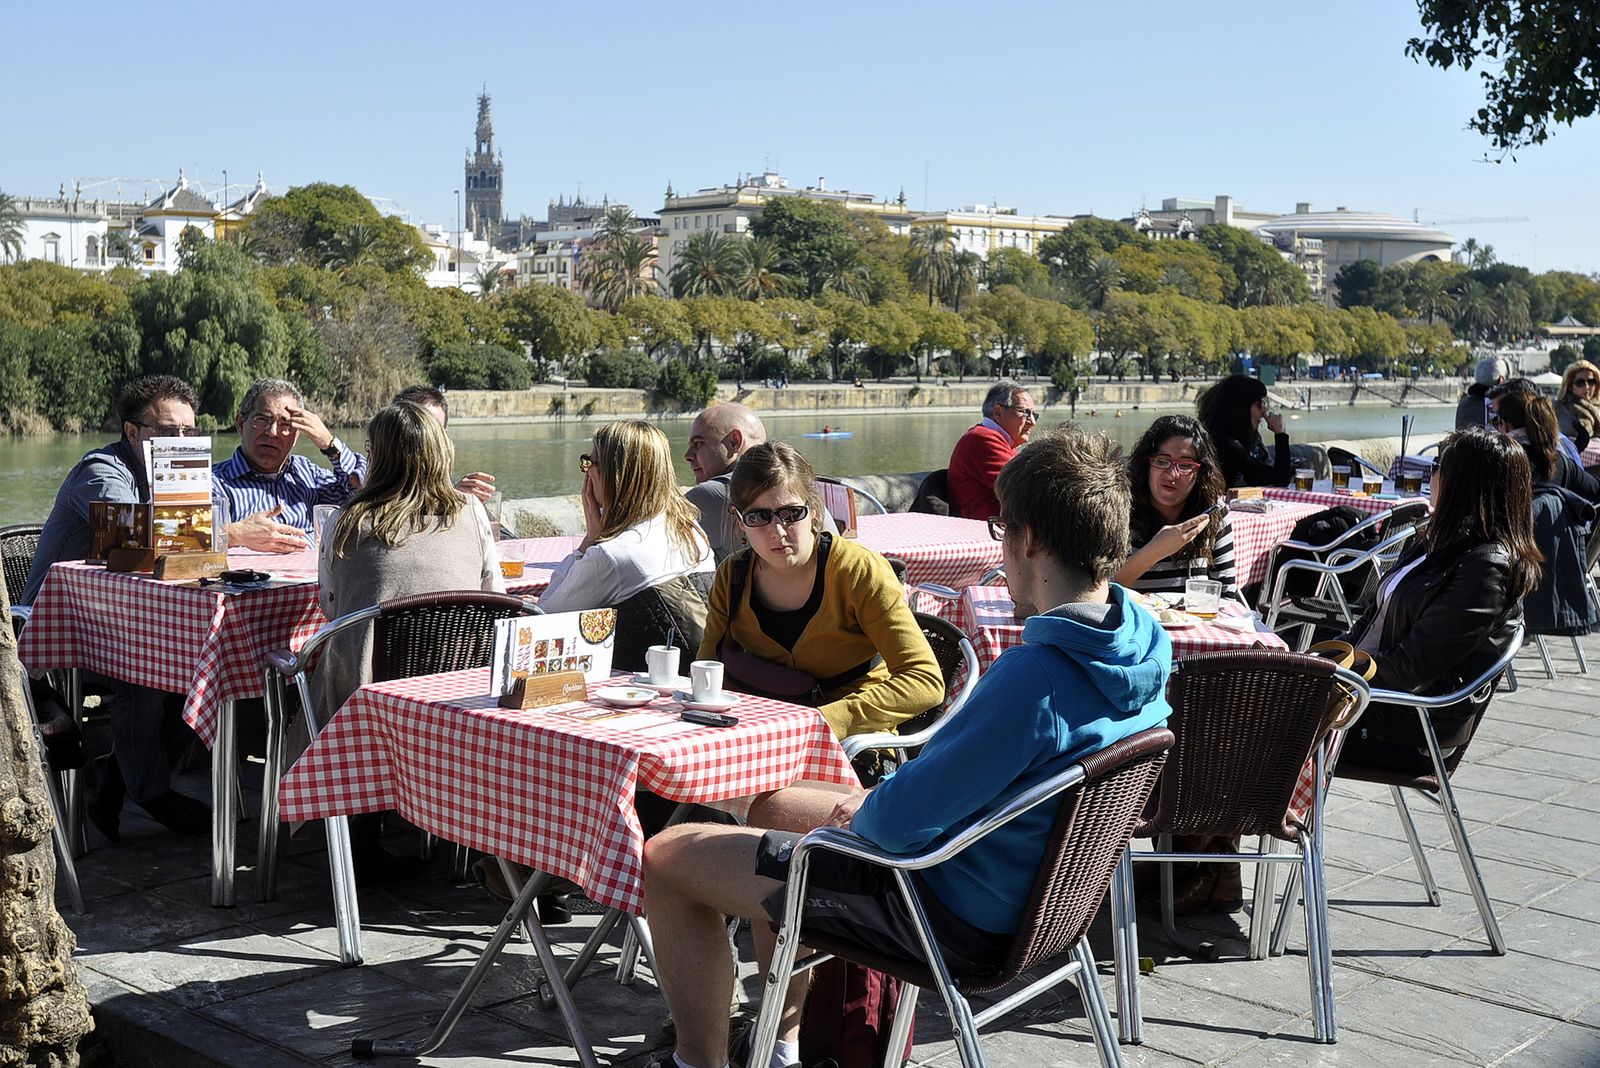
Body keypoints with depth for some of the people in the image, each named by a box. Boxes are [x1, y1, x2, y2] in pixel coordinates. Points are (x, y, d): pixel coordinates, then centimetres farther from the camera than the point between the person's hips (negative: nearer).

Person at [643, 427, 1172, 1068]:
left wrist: (862, 812, -5)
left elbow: (900, 820, -29)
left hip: (959, 916, -9)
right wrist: (873, 806, 6)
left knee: (667, 858, -1)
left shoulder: (1035, 678, -34)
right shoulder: (1145, 643, -4)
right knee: (772, 803, 28)